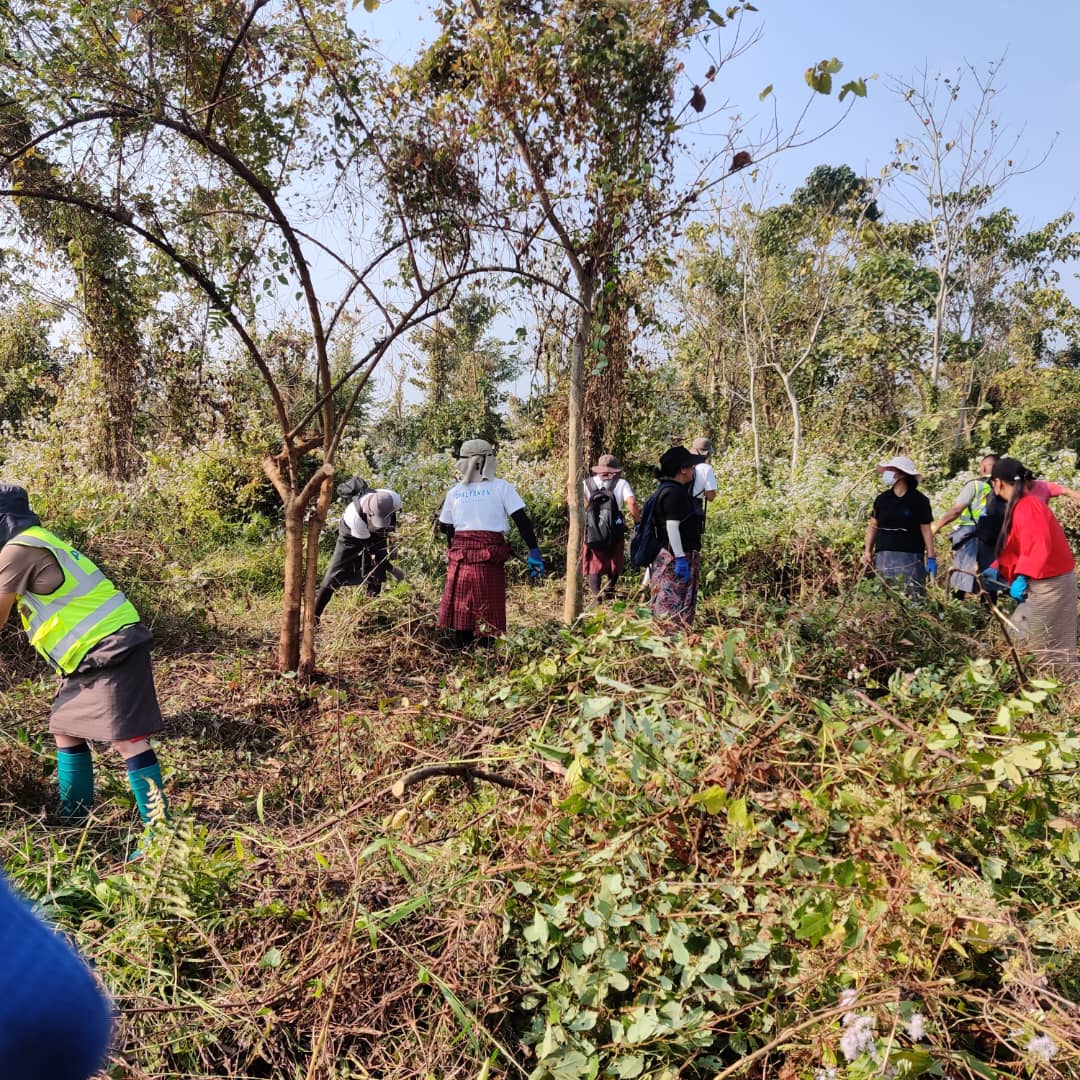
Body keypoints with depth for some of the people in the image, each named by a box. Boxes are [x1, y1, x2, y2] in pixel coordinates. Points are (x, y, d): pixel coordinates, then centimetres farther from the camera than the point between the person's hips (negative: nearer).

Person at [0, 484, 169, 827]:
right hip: (92, 654, 11)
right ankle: (72, 820, 29)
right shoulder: (36, 543, 19)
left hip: (111, 650, -11)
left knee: (127, 740, -12)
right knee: (66, 731, 17)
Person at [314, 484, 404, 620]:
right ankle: (314, 616, 1)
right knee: (335, 575, -7)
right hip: (352, 536, -4)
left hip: (377, 536, 4)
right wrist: (390, 568, -26)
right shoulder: (355, 516, -44)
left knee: (375, 578, 0)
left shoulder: (394, 499, -34)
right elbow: (368, 546, -31)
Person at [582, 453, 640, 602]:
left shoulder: (587, 483, 4)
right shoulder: (621, 484, -1)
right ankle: (610, 588, 9)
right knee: (615, 562, 20)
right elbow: (632, 503, -15)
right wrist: (638, 520, -2)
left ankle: (596, 595, -7)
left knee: (594, 564, 7)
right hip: (615, 533, -1)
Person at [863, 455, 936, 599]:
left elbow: (926, 529, 0)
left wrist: (931, 558, -4)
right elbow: (873, 526, 15)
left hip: (910, 557, -3)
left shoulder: (919, 500, 0)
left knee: (912, 597, -8)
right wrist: (868, 551, 6)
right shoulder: (882, 499, 9)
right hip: (884, 557, 3)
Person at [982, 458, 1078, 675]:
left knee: (1023, 639, -5)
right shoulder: (1020, 505, 13)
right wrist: (997, 569, 7)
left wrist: (1022, 577, -32)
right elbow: (1017, 548, 17)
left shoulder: (1026, 506, -19)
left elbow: (1039, 546, -30)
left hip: (1049, 584, -10)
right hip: (1043, 582, 10)